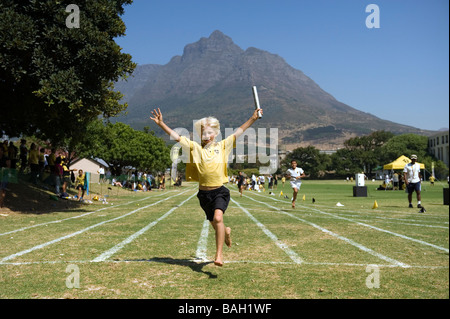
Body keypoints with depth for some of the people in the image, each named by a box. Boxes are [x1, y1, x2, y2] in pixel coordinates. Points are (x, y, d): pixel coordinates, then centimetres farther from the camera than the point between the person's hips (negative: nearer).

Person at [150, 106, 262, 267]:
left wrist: (253, 118, -1)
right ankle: (226, 232, 51)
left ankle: (219, 254, -18)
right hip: (204, 193, 2)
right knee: (215, 225, 15)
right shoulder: (195, 147, 2)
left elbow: (239, 132, 3)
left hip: (219, 191, -2)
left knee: (218, 218, -25)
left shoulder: (222, 146, 3)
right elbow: (176, 136, -4)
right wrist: (161, 124, -12)